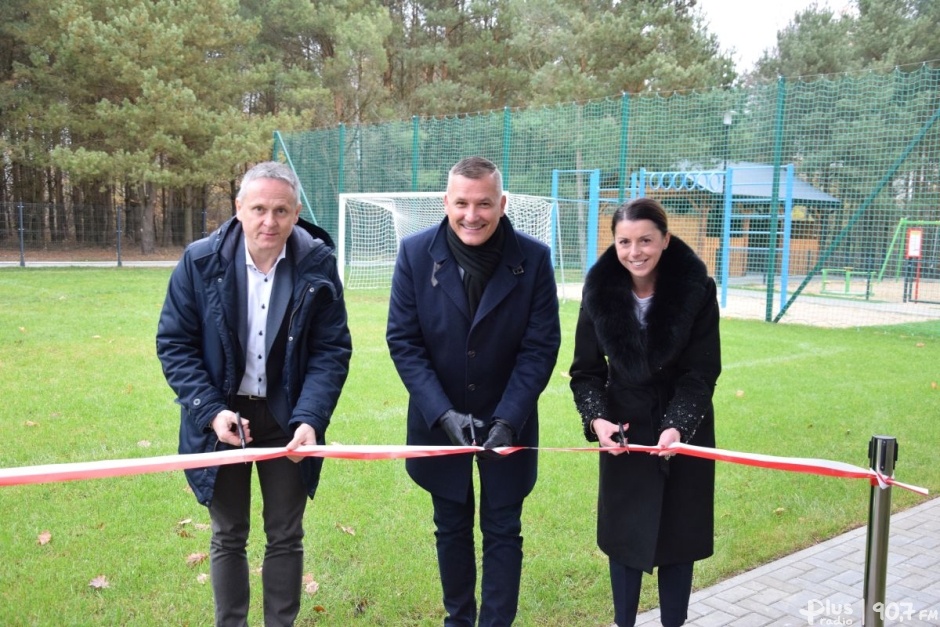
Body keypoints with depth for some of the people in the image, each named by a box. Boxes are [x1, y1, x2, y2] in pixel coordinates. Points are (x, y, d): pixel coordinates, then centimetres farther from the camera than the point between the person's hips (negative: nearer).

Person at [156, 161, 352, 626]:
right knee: (228, 537, 15)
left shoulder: (317, 264, -10)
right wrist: (210, 411, -17)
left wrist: (310, 419, -22)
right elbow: (174, 344, -6)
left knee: (286, 536, 13)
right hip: (223, 417, 0)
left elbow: (332, 351, -9)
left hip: (286, 419, 0)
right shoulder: (200, 261, -10)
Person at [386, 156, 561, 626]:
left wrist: (507, 418, -19)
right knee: (452, 529, 17)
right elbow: (403, 340, -10)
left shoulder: (533, 258, -12)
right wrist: (442, 413, -19)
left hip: (508, 422, -1)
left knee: (502, 532, 8)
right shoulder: (416, 253, -11)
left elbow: (541, 345, -10)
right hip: (440, 421, 1)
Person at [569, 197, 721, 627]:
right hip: (624, 430, 1)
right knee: (624, 532, 10)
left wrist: (678, 426, -28)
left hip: (685, 431, -1)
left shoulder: (696, 290, -16)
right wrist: (596, 418, -24)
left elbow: (701, 373, -14)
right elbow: (586, 370, -7)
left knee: (677, 534, 10)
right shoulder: (599, 292, -12)